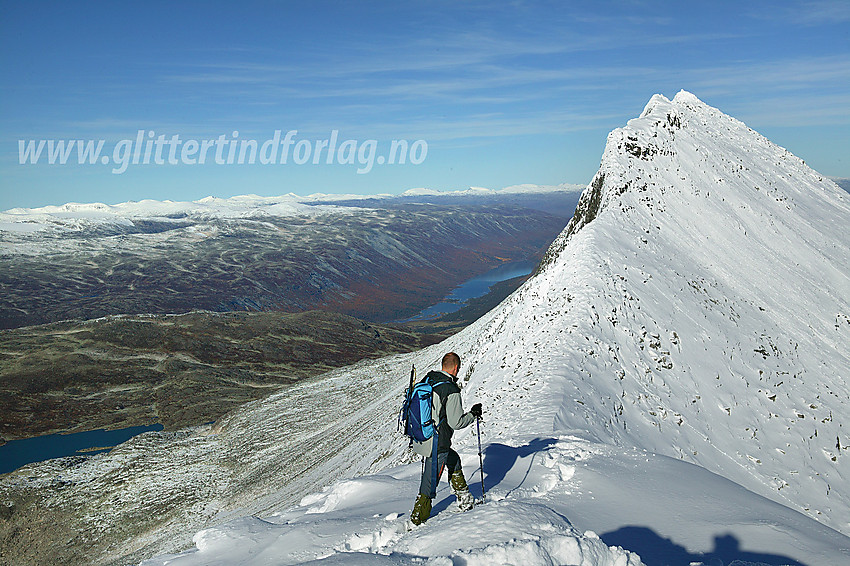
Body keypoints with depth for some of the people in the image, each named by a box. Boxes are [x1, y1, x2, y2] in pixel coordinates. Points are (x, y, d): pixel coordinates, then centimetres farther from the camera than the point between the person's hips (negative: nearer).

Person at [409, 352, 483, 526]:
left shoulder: (426, 381, 2)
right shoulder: (451, 391, -21)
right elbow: (456, 423, -17)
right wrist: (473, 414, -2)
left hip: (422, 439, 9)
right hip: (437, 445, -9)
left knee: (454, 460, 27)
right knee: (430, 483, 5)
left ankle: (465, 502, 38)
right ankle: (417, 521, 16)